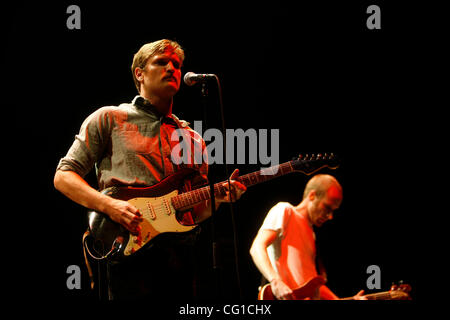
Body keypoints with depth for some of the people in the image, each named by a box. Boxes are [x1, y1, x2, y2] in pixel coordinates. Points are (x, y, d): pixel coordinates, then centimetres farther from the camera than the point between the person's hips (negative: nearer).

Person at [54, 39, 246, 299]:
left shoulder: (192, 139, 23)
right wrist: (108, 205, -12)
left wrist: (218, 199, 0)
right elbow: (63, 176, 4)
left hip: (182, 252, 4)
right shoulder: (109, 119, 10)